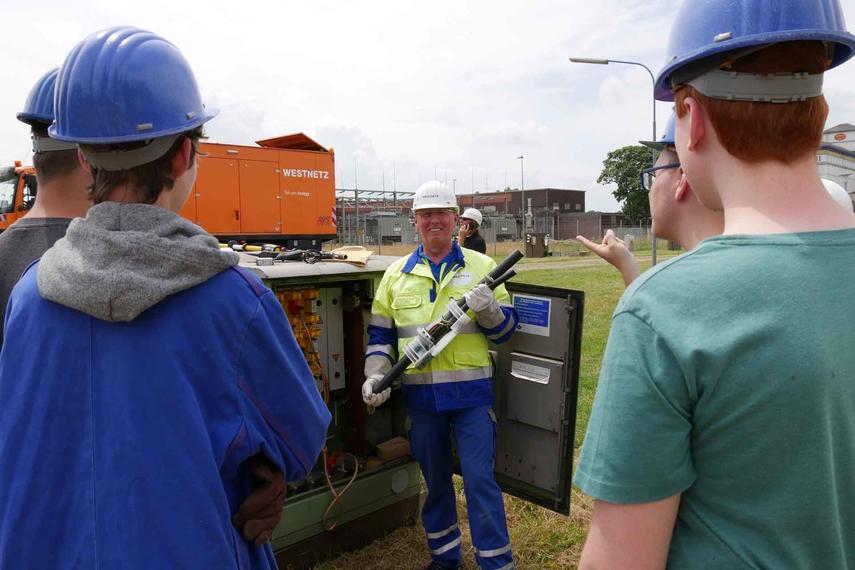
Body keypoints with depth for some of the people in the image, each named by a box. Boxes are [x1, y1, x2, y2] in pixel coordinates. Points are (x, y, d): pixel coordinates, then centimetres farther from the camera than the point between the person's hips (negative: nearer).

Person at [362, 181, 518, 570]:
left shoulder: (481, 266, 2)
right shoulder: (396, 274, 7)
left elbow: (506, 327, 2)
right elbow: (380, 333, 11)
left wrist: (489, 309, -19)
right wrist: (376, 374, -3)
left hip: (471, 392, -2)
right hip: (420, 395, 3)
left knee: (480, 479, 1)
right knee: (435, 480, 17)